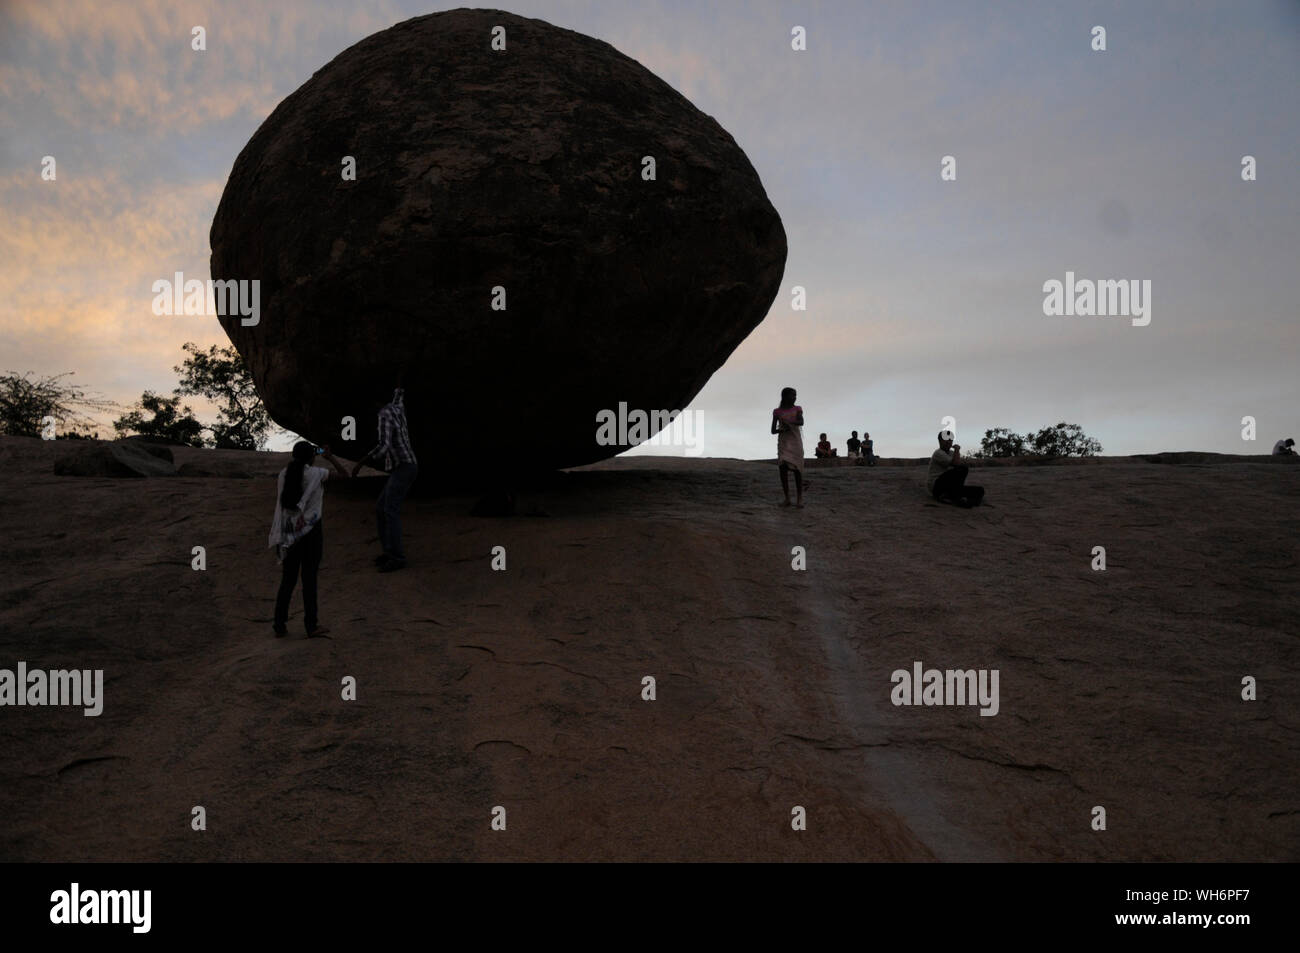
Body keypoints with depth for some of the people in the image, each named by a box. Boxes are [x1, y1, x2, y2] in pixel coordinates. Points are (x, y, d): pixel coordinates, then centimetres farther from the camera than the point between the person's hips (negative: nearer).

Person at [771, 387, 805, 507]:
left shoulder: (797, 409, 4)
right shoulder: (777, 412, 5)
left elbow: (801, 422, -14)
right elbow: (773, 430, 4)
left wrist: (788, 421, -29)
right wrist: (782, 429, -17)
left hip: (795, 442, -1)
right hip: (783, 443, 1)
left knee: (797, 469, -5)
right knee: (783, 469, -9)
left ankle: (799, 498, 2)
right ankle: (787, 498, -3)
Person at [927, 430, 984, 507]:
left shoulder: (952, 453, 21)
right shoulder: (938, 454, -7)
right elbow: (956, 463, -19)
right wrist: (957, 449, -7)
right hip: (937, 485, -9)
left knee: (980, 490, -8)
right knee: (963, 468, -26)